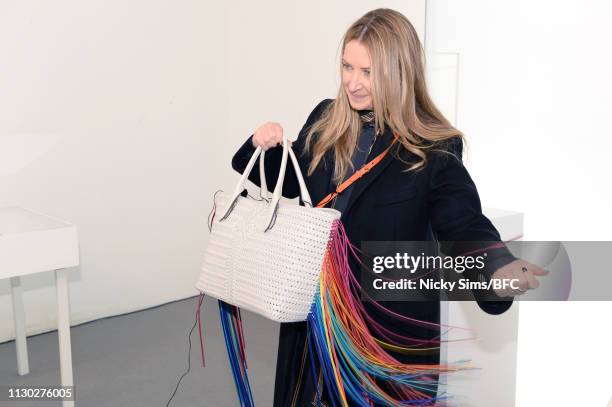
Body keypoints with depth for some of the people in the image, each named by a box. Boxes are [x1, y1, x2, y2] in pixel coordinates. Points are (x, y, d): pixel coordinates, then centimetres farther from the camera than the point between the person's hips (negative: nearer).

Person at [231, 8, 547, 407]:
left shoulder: (434, 149, -16)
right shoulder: (325, 120, 0)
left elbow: (465, 225, -20)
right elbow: (291, 183, 14)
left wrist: (498, 267, -42)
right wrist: (267, 148, -8)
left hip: (392, 319, -5)